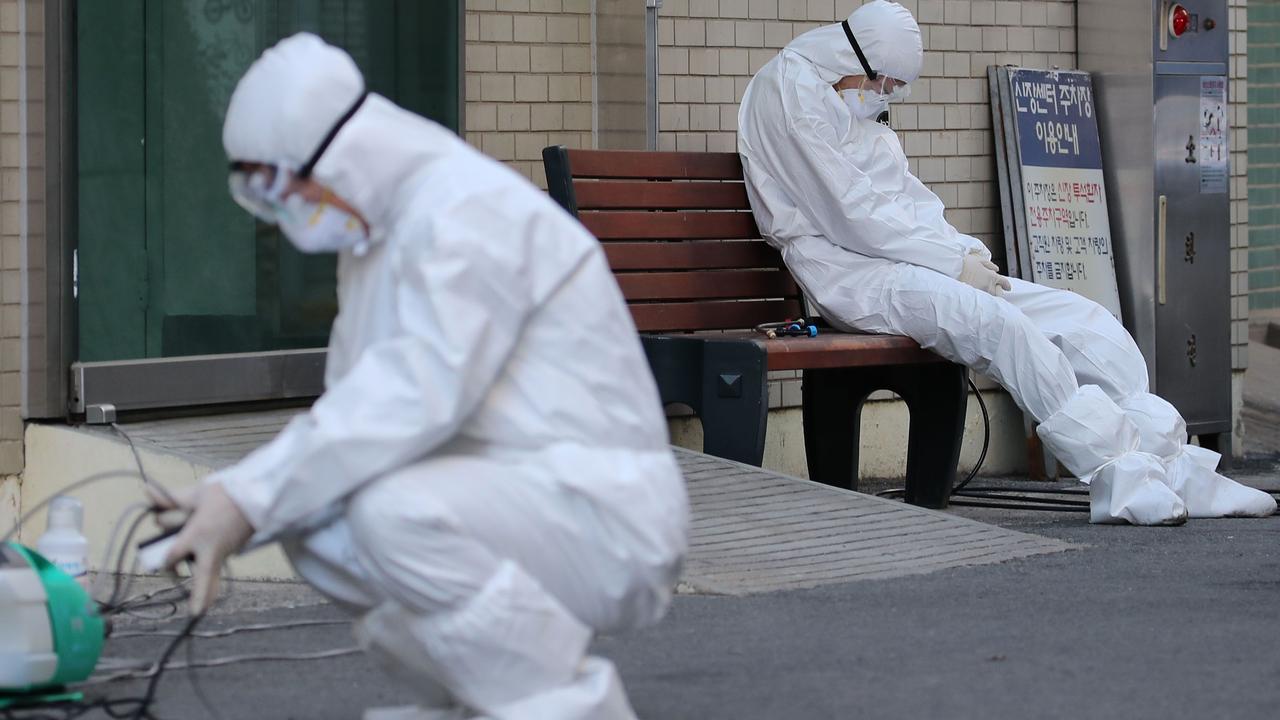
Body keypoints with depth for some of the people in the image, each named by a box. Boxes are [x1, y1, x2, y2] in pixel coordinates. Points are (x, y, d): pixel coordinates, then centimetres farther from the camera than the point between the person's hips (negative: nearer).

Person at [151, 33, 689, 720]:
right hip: (511, 495, 10)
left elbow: (418, 394, -28)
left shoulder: (468, 209, -16)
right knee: (307, 516, -1)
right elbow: (357, 412, 12)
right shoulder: (373, 237, 15)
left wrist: (248, 498, -28)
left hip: (604, 506, -10)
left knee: (394, 511, -31)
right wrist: (225, 501, -5)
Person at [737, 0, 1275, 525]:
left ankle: (1176, 471, -10)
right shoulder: (789, 89, -6)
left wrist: (969, 252, 2)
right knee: (996, 322, -34)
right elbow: (848, 211, -14)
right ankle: (1118, 479, -32)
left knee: (1085, 320, -6)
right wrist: (953, 262, -14)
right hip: (851, 273, -9)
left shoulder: (868, 125, 23)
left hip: (910, 261, 9)